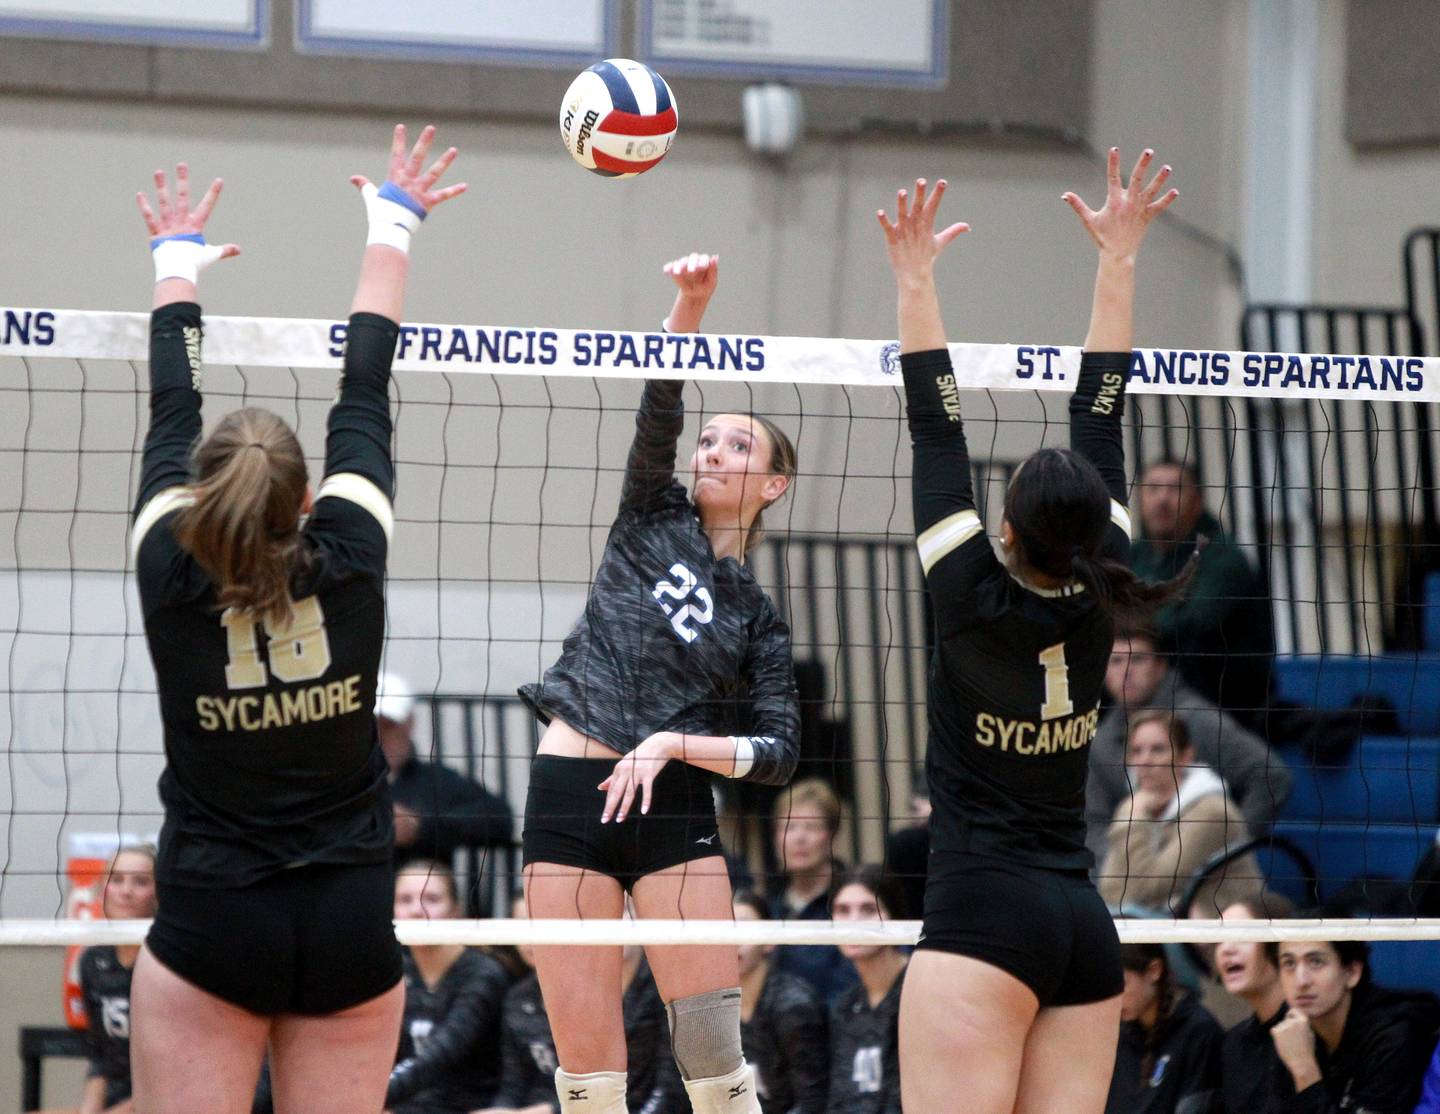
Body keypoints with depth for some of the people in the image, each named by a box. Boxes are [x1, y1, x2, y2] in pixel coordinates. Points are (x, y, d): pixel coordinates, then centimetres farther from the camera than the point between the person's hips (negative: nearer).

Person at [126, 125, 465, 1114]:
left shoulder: (170, 572, -9)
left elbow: (171, 416, 9)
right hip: (350, 924, 2)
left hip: (209, 929, -1)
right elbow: (366, 394, 7)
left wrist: (178, 261, 26)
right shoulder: (349, 557, -7)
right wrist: (391, 226, 21)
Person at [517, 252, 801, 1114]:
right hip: (571, 794, 0)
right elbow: (659, 410, -3)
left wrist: (673, 743, -11)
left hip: (673, 805, 0)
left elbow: (781, 752, 2)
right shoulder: (655, 517, 13)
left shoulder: (759, 616, 12)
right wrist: (690, 304, -18)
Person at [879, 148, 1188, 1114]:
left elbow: (937, 432, -7)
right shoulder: (1099, 601, 3)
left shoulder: (977, 603, -9)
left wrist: (917, 282, -3)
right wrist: (1117, 263, 15)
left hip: (983, 918, -6)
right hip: (1085, 926, 6)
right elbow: (1101, 419, 10)